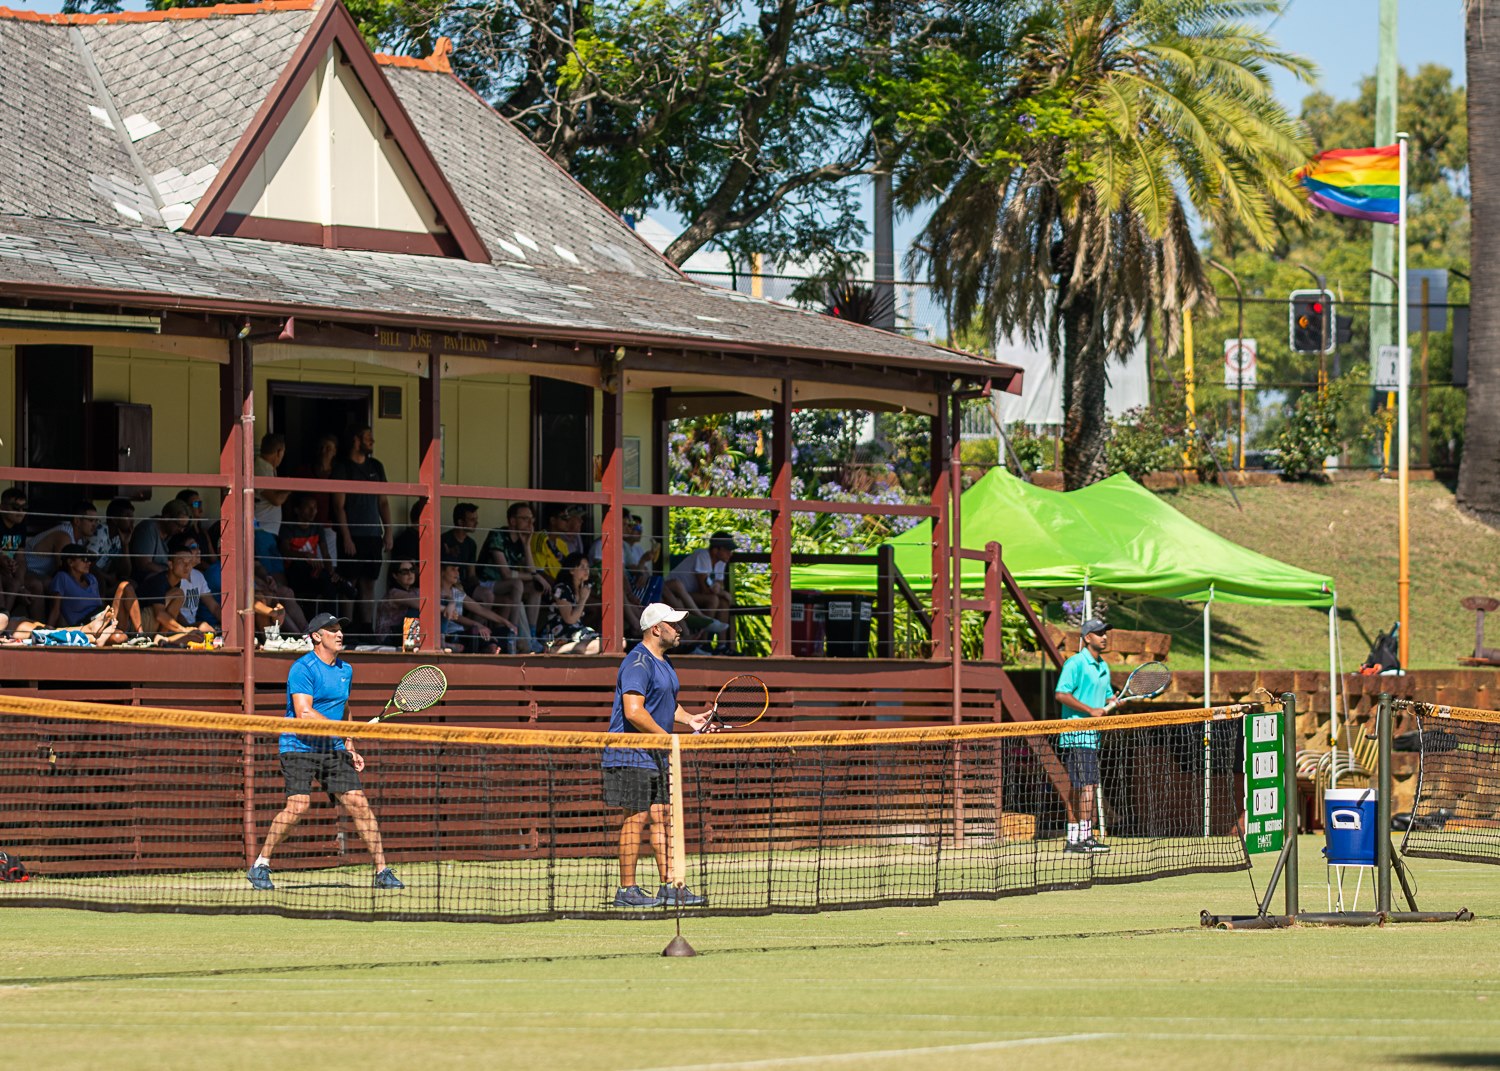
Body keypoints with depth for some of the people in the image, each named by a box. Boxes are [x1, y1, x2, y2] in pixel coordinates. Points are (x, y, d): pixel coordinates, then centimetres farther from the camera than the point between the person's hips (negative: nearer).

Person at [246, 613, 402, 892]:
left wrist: (350, 748, 18)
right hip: (300, 747, -6)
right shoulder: (303, 668, -12)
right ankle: (260, 865, -3)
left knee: (359, 803, -4)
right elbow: (304, 714, -21)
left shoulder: (346, 670, 13)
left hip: (333, 750, 6)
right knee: (298, 806, -19)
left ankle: (382, 871, 1)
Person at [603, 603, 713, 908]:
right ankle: (626, 890, -1)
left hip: (655, 757, 10)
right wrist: (666, 738, -20)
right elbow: (634, 712, -25)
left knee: (661, 818, 9)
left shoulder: (663, 663, 16)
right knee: (636, 819, -6)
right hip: (631, 757, -10)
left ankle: (669, 886, 12)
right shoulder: (638, 663, -16)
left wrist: (690, 719, 11)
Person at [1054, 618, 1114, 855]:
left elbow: (1109, 698, 26)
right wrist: (1091, 710, -19)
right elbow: (1062, 694, -18)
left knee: (1079, 788, 9)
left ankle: (1073, 839, 11)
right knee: (1087, 786, -13)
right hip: (1076, 735, -9)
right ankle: (1084, 837, -13)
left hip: (1091, 735, 9)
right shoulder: (1075, 664, -10)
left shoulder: (1103, 667, 17)